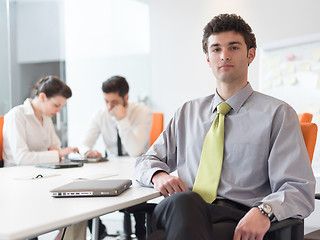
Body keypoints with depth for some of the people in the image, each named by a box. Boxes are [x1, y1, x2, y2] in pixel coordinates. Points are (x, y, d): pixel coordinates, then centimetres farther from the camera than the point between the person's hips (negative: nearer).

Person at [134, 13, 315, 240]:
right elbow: (146, 161, 26)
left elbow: (299, 190, -1)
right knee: (183, 202, -37)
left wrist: (264, 212, -25)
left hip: (242, 222, -3)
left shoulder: (278, 113, 7)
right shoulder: (187, 113, 22)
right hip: (185, 212, 4)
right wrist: (159, 174, 0)